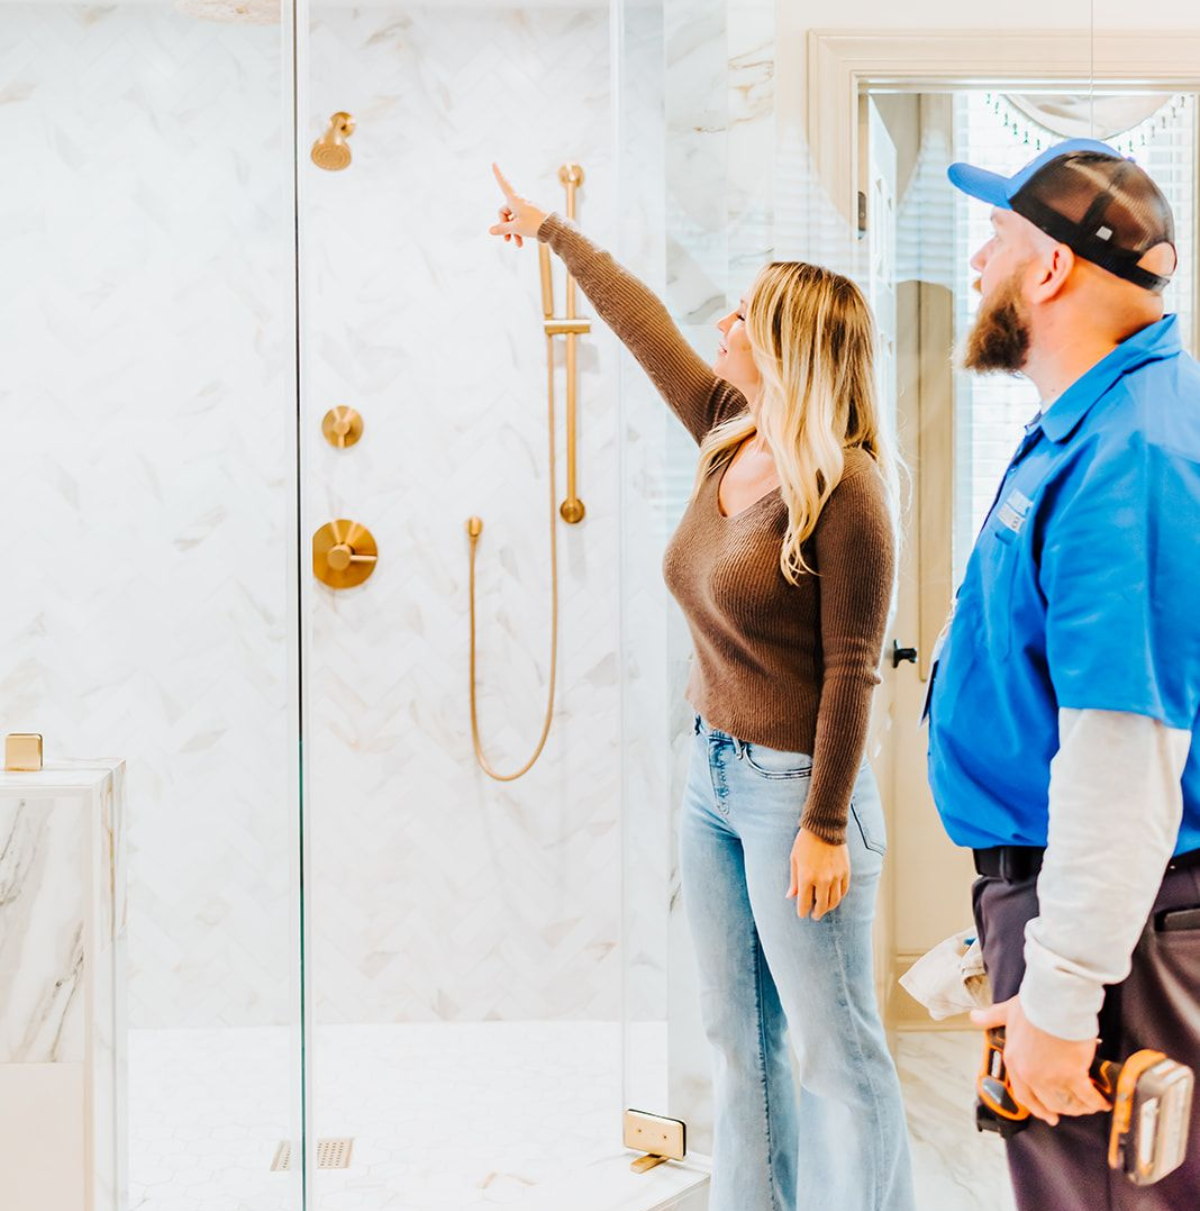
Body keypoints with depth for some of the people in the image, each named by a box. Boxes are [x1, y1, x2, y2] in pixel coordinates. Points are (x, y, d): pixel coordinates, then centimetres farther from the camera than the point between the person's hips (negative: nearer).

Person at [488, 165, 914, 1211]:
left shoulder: (845, 486, -18)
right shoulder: (730, 435, 4)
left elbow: (852, 667, -18)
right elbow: (644, 324, 16)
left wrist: (825, 827, -18)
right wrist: (552, 230, 27)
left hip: (795, 787, -8)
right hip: (714, 774, 8)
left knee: (837, 1051, 3)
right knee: (737, 1036, 17)